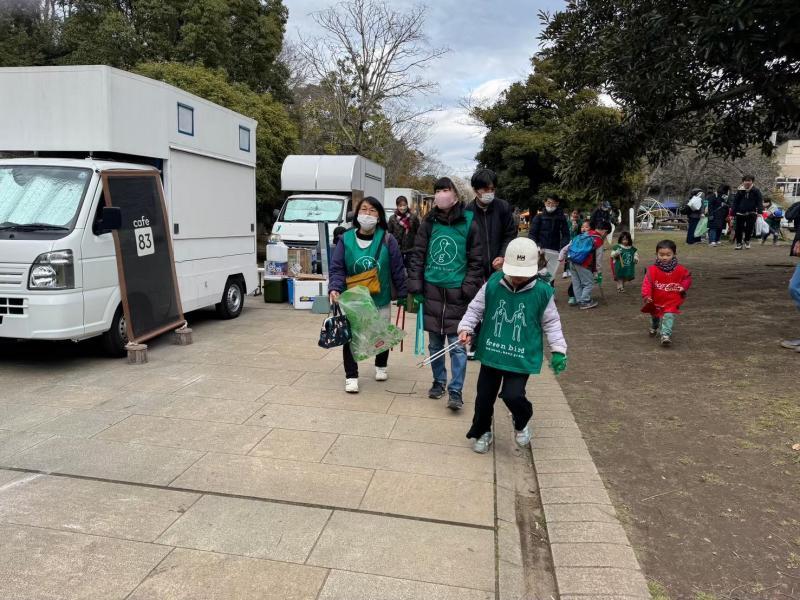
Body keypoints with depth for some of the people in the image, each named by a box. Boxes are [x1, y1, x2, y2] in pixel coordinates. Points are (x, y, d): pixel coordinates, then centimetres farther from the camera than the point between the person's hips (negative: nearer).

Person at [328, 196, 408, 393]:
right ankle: (351, 376, 13)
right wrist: (334, 288, -24)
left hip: (381, 299, 1)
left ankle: (381, 366, 42)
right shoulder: (346, 239, -8)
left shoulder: (387, 240, -10)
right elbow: (337, 268, -7)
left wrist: (402, 294, -4)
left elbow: (397, 269, -5)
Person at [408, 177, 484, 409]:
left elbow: (476, 260, -1)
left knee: (457, 345, -3)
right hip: (432, 291, 3)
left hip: (456, 293, -3)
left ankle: (455, 391, 7)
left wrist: (469, 289, -8)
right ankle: (438, 381, 31)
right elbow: (417, 255, 8)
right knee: (435, 343, 14)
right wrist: (415, 285, 1)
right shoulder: (428, 223, 5)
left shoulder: (469, 223, -3)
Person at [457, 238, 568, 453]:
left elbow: (551, 323, 3)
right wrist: (466, 328, -12)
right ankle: (482, 432, 38)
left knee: (512, 395, -14)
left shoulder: (542, 292, -8)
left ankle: (521, 423, 21)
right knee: (484, 397, 10)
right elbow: (475, 309, 3)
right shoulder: (492, 285, -8)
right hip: (491, 353, 2)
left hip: (522, 358, -2)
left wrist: (558, 350, -1)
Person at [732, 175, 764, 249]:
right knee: (739, 229, 1)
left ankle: (747, 240, 21)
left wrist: (759, 211, -14)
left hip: (751, 213, -1)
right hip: (740, 213, 1)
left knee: (750, 228, -2)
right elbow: (735, 202, 9)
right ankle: (739, 243, 13)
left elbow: (760, 201, -2)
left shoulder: (756, 191, 1)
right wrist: (734, 212, 4)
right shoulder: (740, 191, 5)